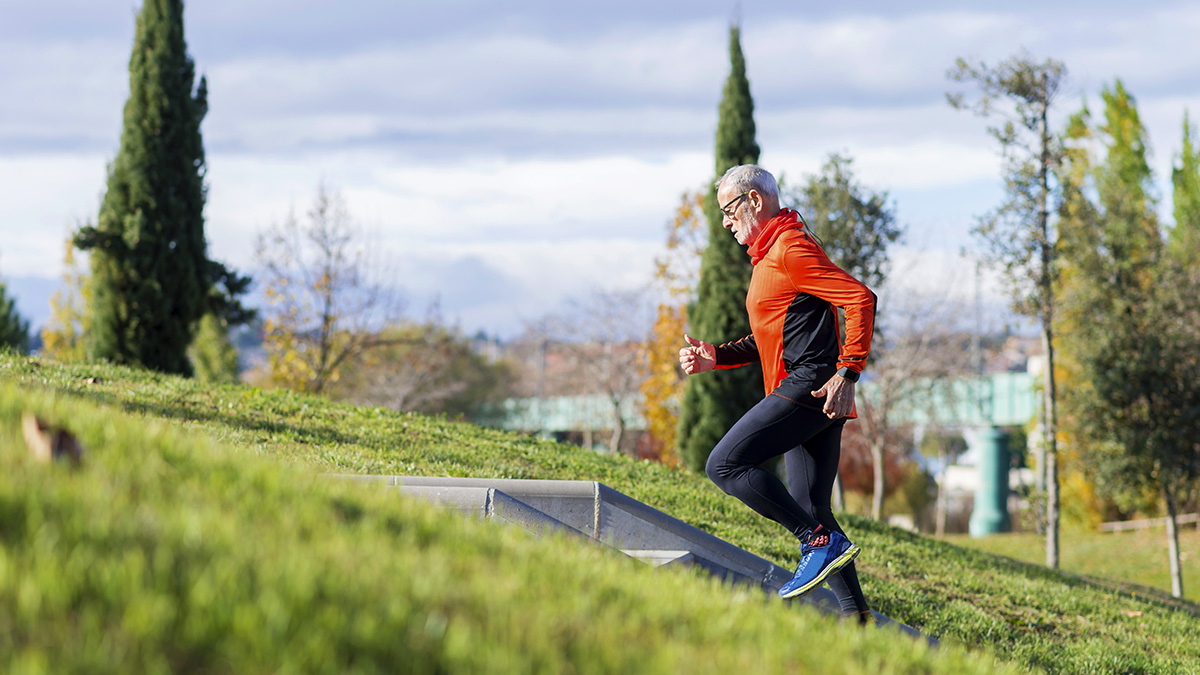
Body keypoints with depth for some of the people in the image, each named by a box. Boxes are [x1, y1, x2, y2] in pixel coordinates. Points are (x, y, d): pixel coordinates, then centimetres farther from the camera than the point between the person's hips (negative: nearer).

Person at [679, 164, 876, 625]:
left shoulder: (792, 248, -8)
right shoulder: (769, 255, 25)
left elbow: (860, 299, -17)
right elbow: (772, 341, 29)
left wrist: (847, 374, -22)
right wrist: (714, 357, 14)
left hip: (807, 388, -10)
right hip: (810, 398, 10)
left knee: (725, 464, -13)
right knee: (812, 512, 7)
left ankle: (821, 541, -17)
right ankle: (855, 616, 3)